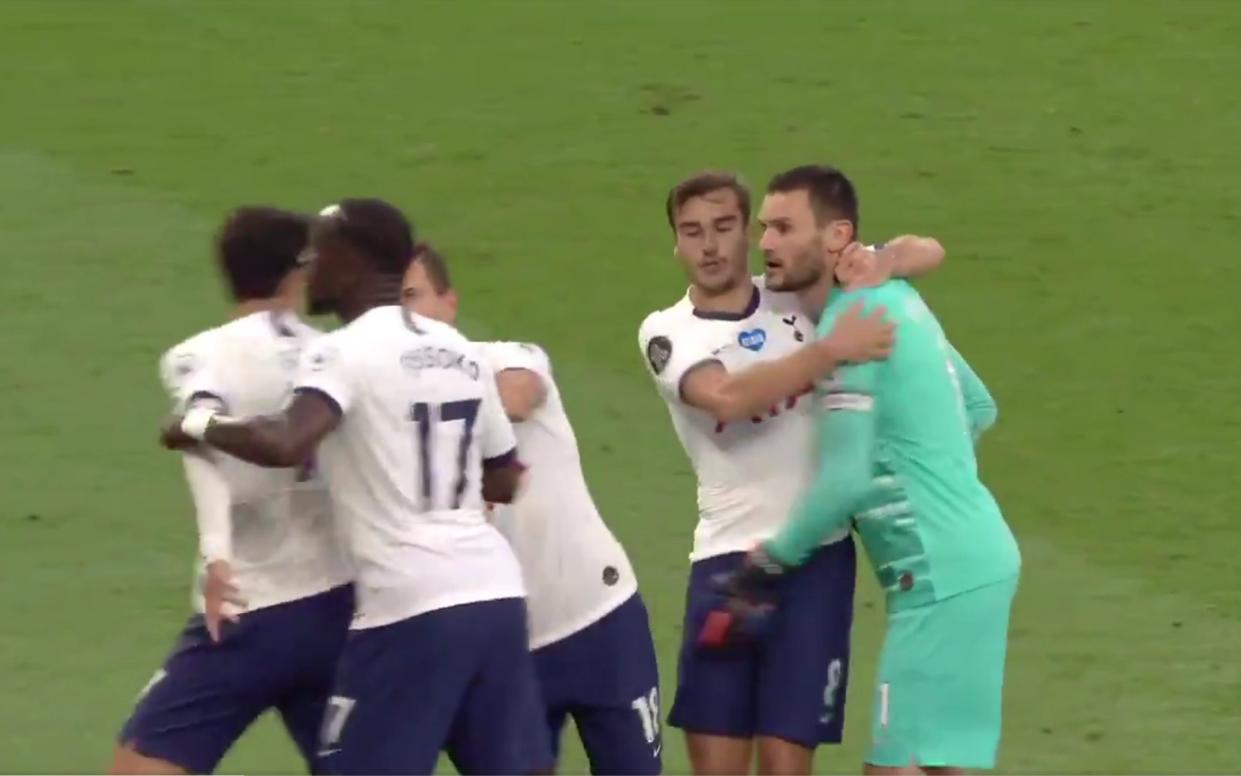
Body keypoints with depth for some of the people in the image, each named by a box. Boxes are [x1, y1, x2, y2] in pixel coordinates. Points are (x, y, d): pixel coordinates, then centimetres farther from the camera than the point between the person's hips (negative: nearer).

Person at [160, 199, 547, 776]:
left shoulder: (345, 352, -7)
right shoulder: (460, 352, 16)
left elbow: (285, 445, -25)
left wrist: (198, 425, -9)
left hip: (411, 607, -7)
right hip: (496, 593, 7)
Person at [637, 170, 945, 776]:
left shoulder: (804, 294, 7)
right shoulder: (667, 333, 1)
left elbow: (926, 252, 13)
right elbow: (727, 396, -20)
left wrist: (877, 263, -9)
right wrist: (830, 350, -27)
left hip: (816, 556, 0)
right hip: (728, 560, 0)